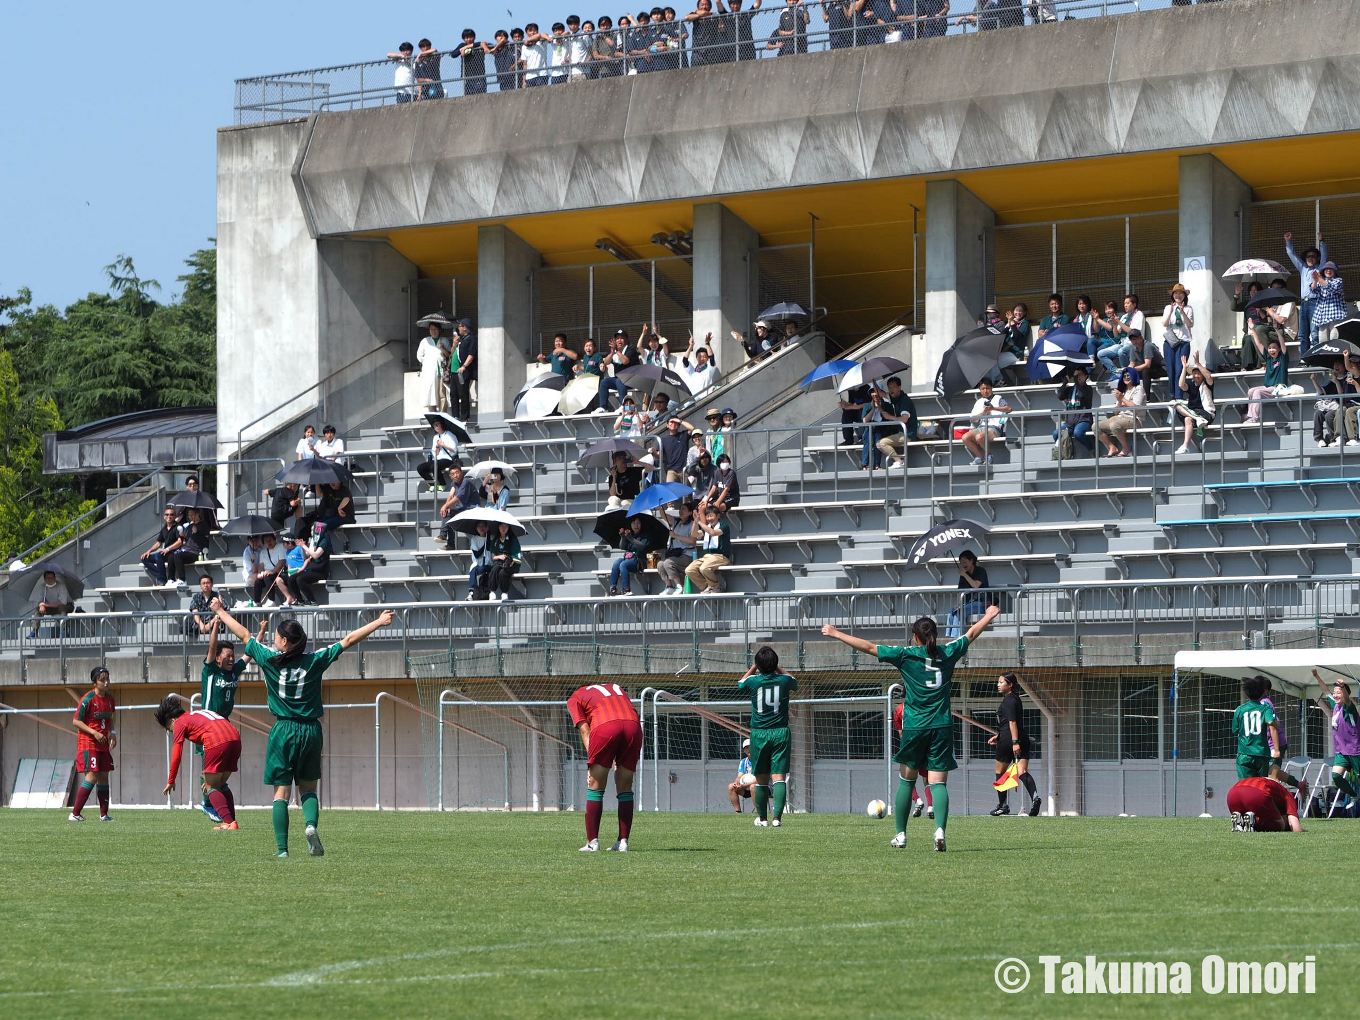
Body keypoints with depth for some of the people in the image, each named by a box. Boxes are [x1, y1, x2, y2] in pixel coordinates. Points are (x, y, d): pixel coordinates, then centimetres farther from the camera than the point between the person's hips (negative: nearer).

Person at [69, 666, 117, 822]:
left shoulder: (109, 699, 8)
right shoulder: (88, 699, -15)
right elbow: (76, 721, -12)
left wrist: (112, 732, 3)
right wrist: (94, 733, -20)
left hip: (103, 744, 7)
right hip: (88, 743, -7)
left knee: (103, 776, 8)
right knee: (92, 777, -15)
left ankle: (104, 814, 15)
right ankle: (75, 814, -13)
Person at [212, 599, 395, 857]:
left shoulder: (270, 659, -5)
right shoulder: (315, 661, -3)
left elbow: (244, 635, 8)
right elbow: (348, 640, 1)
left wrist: (220, 612, 21)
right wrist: (379, 622, 7)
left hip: (283, 730, -2)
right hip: (310, 730, 2)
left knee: (281, 792, 2)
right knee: (308, 788, 15)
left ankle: (282, 849, -6)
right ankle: (311, 824, -14)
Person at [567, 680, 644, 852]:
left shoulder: (574, 699, 25)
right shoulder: (616, 688, 37)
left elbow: (584, 730, 11)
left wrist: (591, 761, 4)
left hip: (605, 727, -4)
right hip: (633, 725, 4)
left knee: (595, 786, 7)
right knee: (624, 788, 13)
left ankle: (592, 841, 5)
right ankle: (623, 841, 10)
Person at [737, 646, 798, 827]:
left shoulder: (753, 681, -5)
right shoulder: (784, 680, -3)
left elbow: (739, 685, 20)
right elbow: (795, 684, 24)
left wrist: (753, 668, 27)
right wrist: (777, 668, 26)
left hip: (759, 734, 0)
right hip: (781, 732, 0)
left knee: (761, 779, 11)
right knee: (779, 777, -7)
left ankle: (762, 818, 18)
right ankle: (777, 817, -20)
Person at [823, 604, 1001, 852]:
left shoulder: (906, 655, -3)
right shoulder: (947, 653, 6)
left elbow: (869, 647, -2)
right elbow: (971, 635, 24)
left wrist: (837, 634, 8)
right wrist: (989, 616, 42)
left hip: (914, 727, -1)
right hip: (942, 727, 1)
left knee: (907, 780, 14)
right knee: (938, 783, -2)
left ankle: (900, 834, 20)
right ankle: (940, 830, -23)